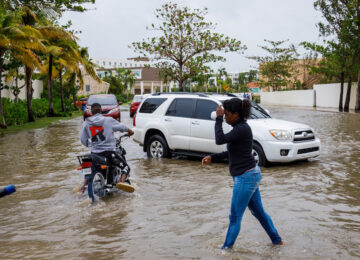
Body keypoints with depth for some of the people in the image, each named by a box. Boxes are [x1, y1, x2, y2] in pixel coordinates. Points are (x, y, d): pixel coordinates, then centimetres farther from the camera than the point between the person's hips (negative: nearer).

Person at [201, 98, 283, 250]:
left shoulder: (242, 129, -20)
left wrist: (219, 118, -20)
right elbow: (231, 153, 17)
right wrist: (212, 158, 8)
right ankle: (277, 240, 33)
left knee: (235, 217, 2)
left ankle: (226, 249, 15)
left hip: (245, 177, -10)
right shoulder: (240, 127, 10)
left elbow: (220, 140, -30)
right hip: (251, 175, 10)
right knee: (258, 211, 21)